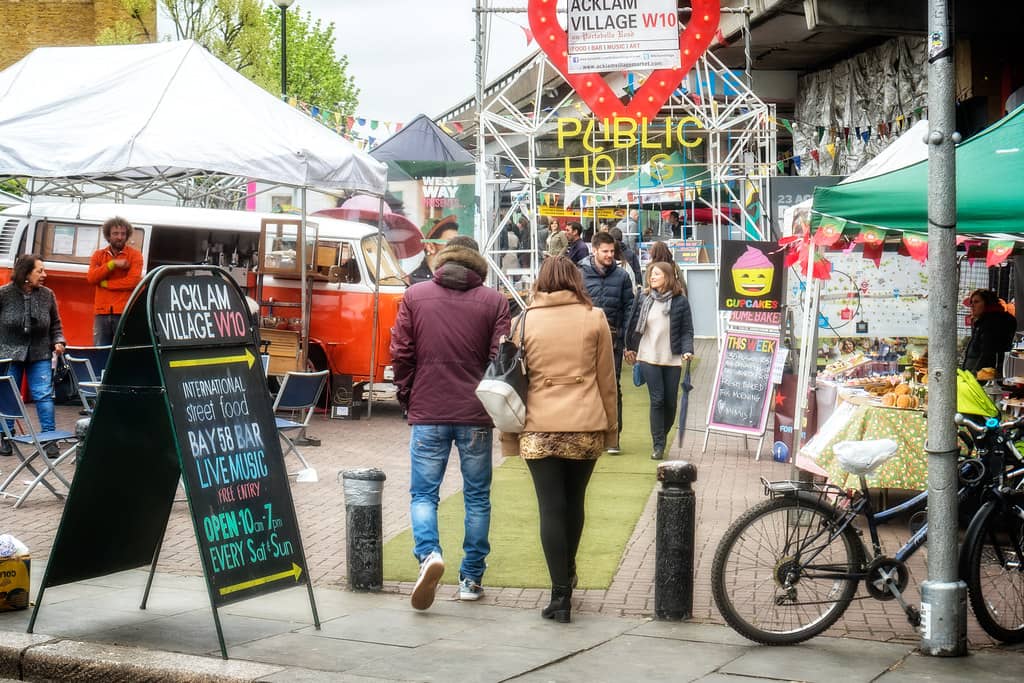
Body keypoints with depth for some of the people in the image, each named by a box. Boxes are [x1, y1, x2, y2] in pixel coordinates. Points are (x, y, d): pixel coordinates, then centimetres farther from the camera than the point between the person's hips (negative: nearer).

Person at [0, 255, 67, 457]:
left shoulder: (47, 295, -1)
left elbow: (55, 324, 10)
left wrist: (58, 341, -5)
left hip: (39, 354, 1)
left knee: (44, 395, -6)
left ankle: (50, 438, -1)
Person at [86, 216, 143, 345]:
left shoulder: (135, 255, 3)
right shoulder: (98, 255, 14)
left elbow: (133, 281, -10)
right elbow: (91, 277, -2)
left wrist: (105, 283, -4)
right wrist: (113, 264, -10)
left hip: (125, 313, -4)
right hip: (102, 313, 4)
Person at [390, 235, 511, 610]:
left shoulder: (414, 296, 2)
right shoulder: (493, 301, -1)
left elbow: (401, 354, 1)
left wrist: (407, 397, 14)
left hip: (427, 413, 0)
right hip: (476, 415, 0)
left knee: (423, 492, 8)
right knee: (477, 497, 11)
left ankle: (429, 553, -18)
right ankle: (471, 577, 14)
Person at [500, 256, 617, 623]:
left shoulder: (527, 320, 1)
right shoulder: (594, 318, 2)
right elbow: (606, 378, 5)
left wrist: (509, 433, 9)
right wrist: (611, 425, 14)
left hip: (539, 428, -1)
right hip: (585, 427, 1)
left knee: (551, 507, -1)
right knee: (574, 502, 18)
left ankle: (560, 594, -6)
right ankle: (568, 573, 35)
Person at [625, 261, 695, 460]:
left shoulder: (680, 301, -2)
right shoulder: (644, 299, 4)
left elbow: (687, 330, -1)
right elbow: (634, 324, 12)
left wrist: (687, 350, -14)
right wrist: (630, 347, 16)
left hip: (672, 359, 0)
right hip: (649, 357, 0)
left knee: (670, 402, 5)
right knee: (657, 400, -6)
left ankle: (662, 435, 29)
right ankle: (658, 445, -2)